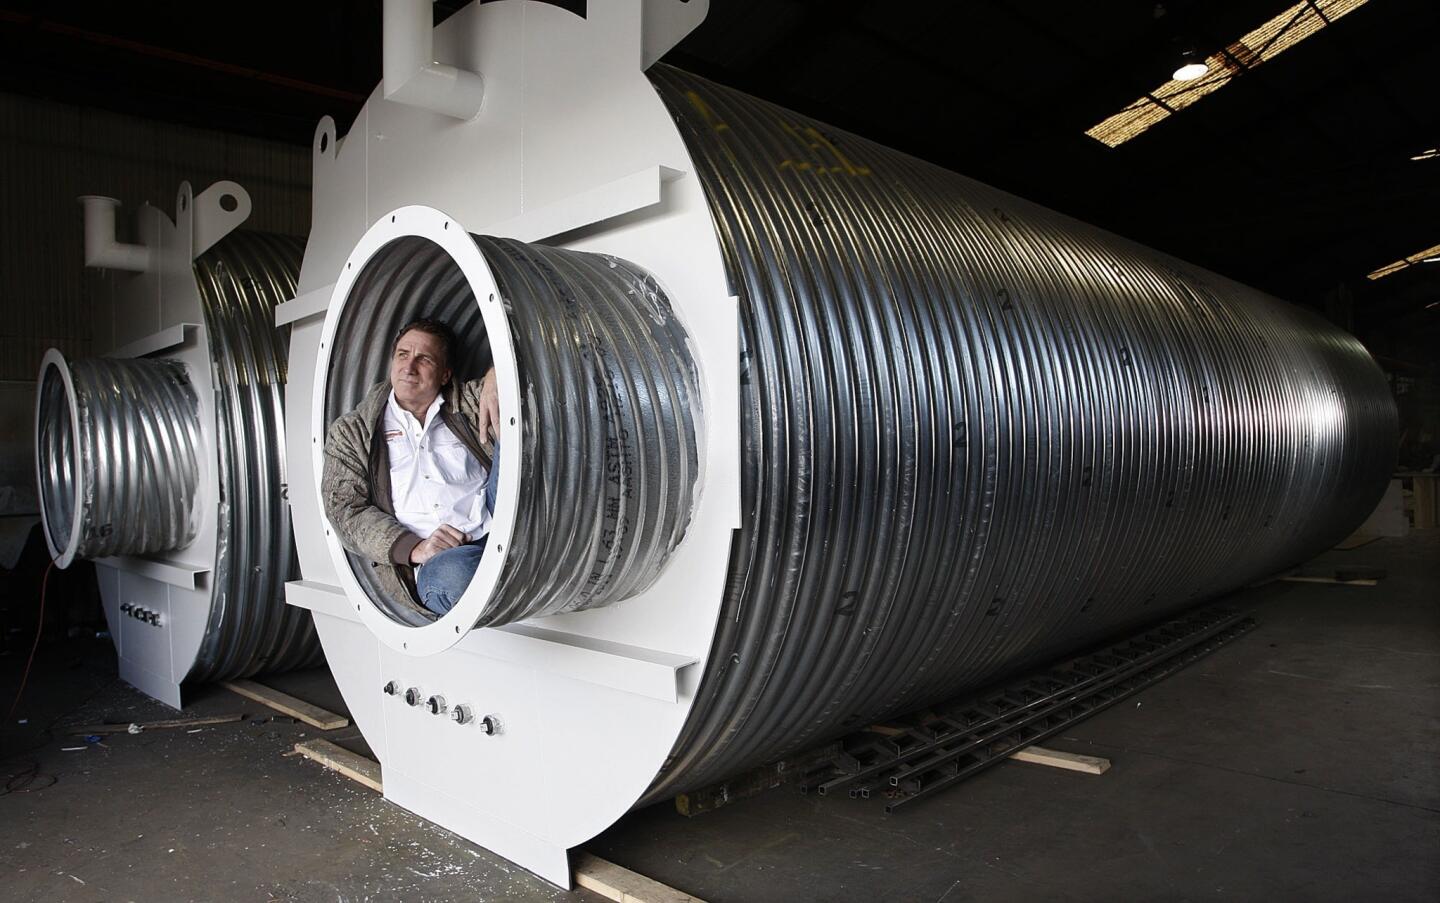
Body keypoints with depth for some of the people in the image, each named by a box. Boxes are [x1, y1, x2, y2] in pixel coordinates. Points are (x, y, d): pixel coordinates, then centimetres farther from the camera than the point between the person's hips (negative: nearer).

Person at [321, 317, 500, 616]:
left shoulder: (466, 403, 20)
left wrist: (495, 380, -10)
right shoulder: (351, 431, 18)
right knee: (452, 573, -39)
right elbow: (345, 510, 6)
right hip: (434, 562, -1)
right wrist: (414, 549, -12)